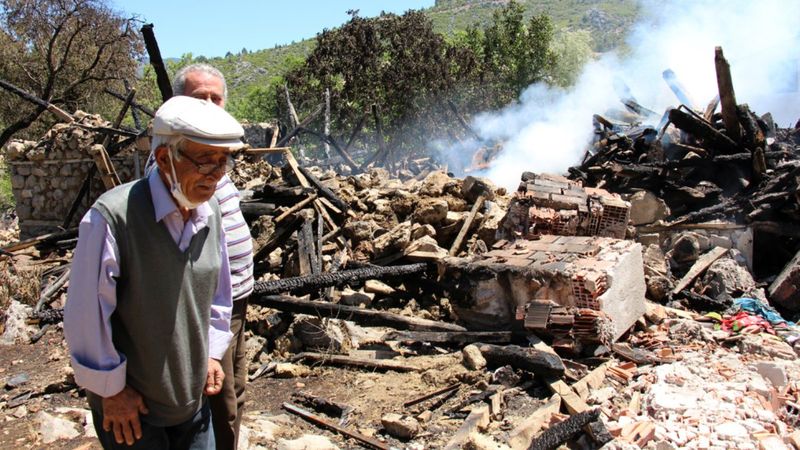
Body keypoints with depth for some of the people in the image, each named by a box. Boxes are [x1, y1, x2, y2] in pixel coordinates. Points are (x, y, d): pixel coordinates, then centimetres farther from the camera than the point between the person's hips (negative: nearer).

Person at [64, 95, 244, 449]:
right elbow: (86, 316, -19)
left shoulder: (210, 211, -5)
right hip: (129, 406, -5)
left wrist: (212, 353, 7)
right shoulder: (112, 217, -25)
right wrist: (112, 389, -11)